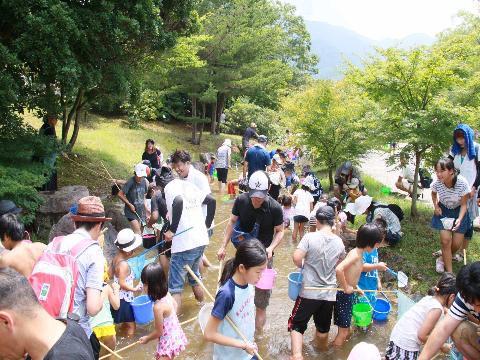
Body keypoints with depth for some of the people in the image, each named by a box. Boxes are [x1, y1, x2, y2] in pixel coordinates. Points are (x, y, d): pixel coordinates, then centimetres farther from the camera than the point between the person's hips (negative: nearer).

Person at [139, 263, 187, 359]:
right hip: (175, 335, 9)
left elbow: (158, 332, -20)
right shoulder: (166, 294, -8)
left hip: (169, 342, -9)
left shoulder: (158, 307, -32)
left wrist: (147, 338, -2)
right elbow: (174, 305, 14)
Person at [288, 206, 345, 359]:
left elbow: (296, 258, -22)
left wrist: (303, 266, -2)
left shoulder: (310, 237, -16)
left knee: (296, 324, 10)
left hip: (309, 292, -4)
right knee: (323, 328, 23)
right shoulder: (339, 242, -1)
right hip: (329, 293, 4)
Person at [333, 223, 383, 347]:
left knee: (346, 327, 22)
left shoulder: (359, 253, 4)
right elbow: (339, 269, -37)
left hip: (349, 294, 9)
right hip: (344, 295, -9)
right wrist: (346, 288, -25)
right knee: (343, 331, 5)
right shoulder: (355, 254, -24)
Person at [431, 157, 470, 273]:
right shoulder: (437, 183, -24)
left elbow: (463, 205, -17)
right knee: (446, 240, -10)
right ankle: (449, 272, 2)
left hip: (459, 212, -1)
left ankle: (443, 259, 32)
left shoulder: (462, 183, -31)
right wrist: (436, 206, -11)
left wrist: (459, 219, -32)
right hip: (443, 211, 1)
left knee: (456, 244, 1)